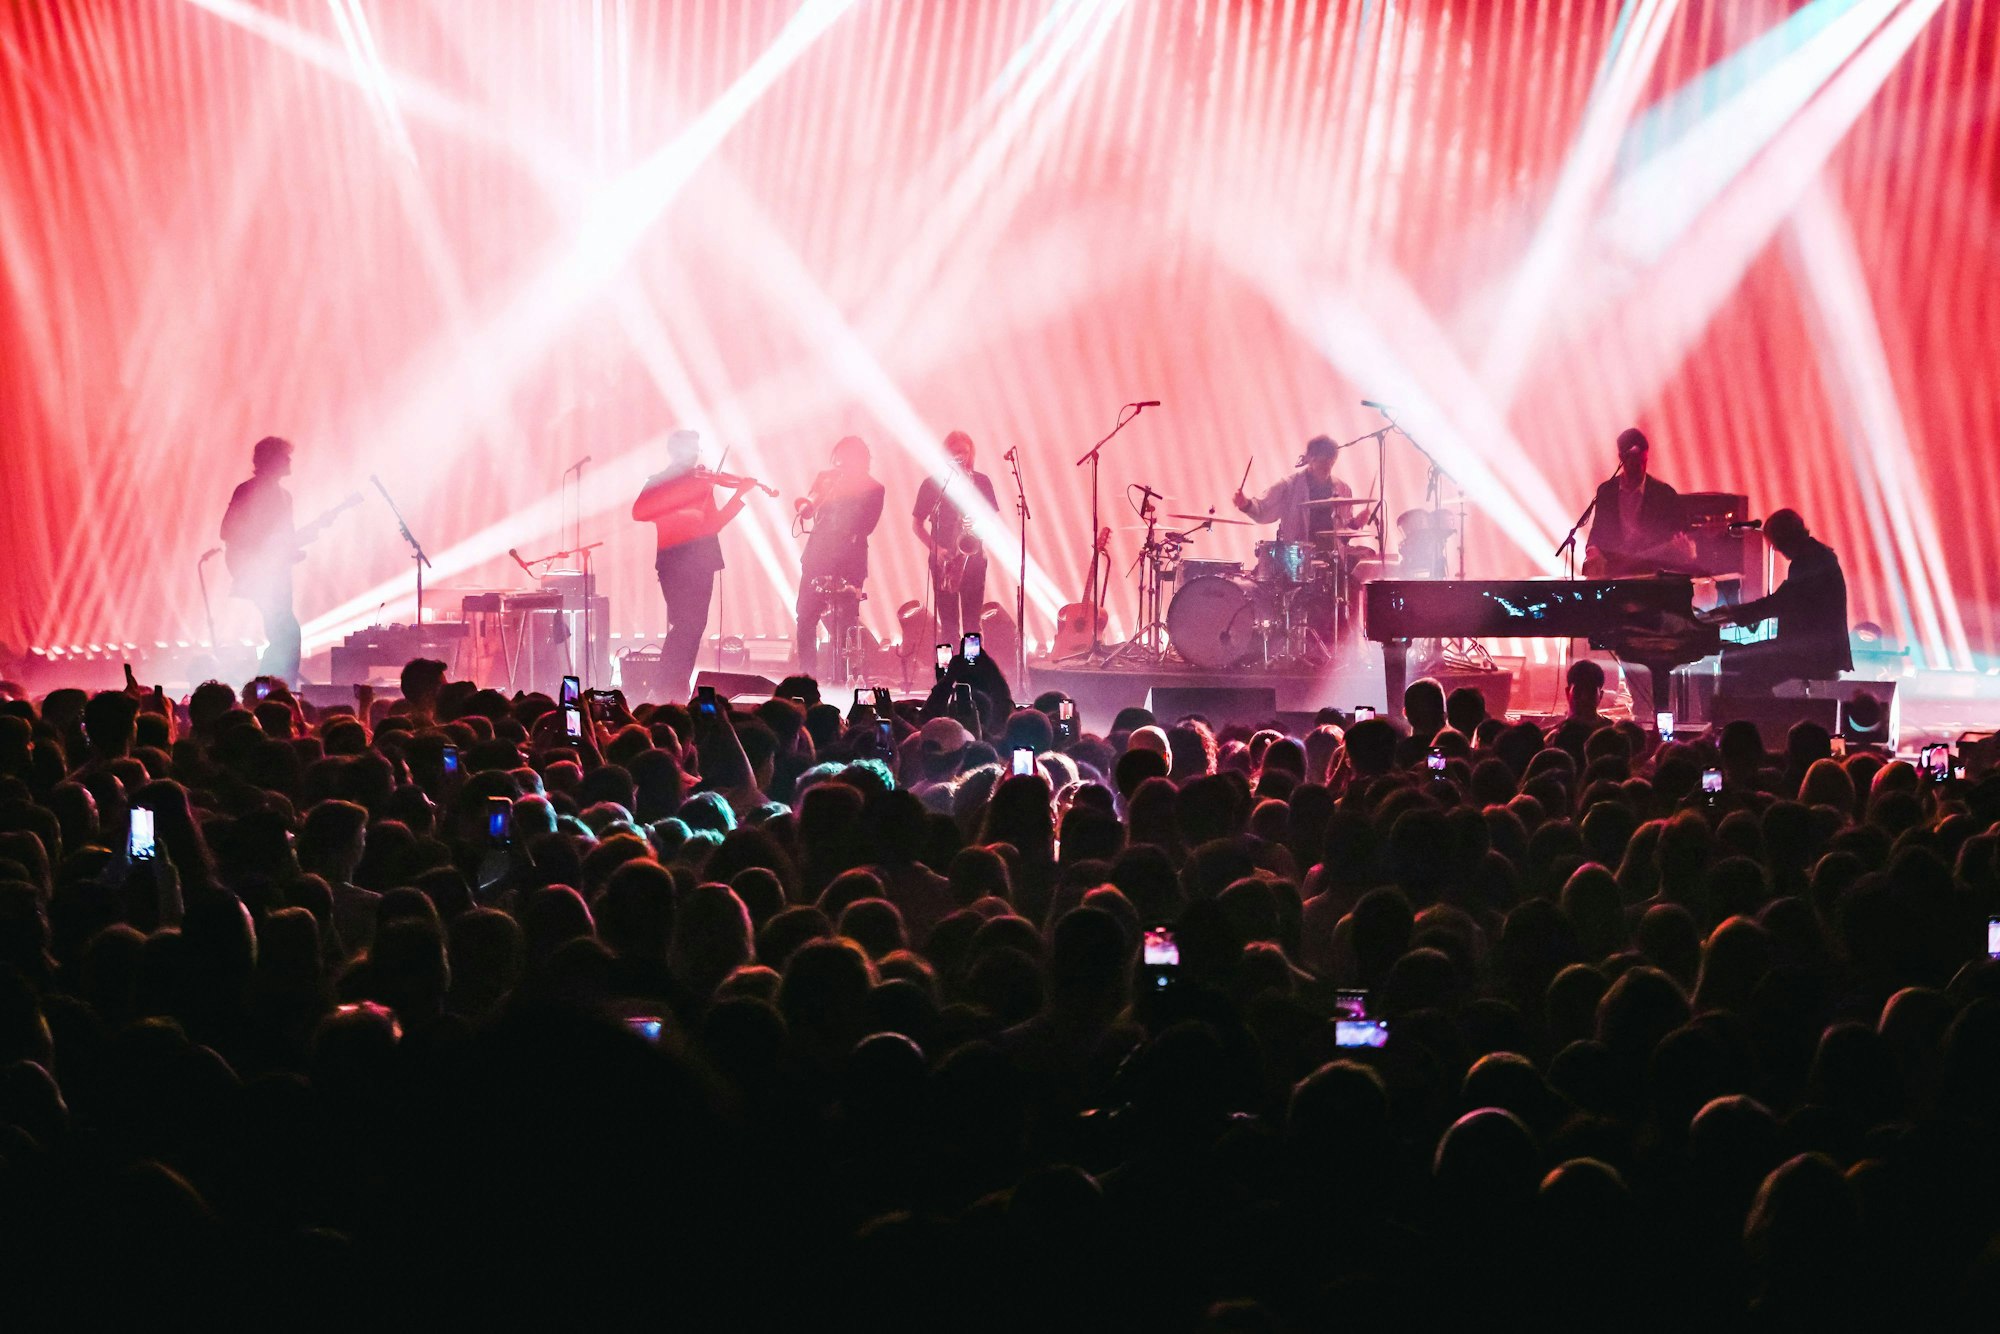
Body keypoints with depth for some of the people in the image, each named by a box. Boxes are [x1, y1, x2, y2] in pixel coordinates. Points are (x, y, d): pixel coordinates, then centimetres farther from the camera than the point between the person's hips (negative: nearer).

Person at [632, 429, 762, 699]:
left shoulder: (703, 483, 17)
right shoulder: (659, 483, 1)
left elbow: (713, 523, 14)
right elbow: (639, 512, -17)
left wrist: (741, 495, 5)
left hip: (701, 562, 6)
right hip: (675, 561, -6)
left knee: (695, 625, 5)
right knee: (685, 623, -15)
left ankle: (679, 686, 11)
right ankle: (665, 685, -11)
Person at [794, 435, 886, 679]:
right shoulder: (826, 479, 12)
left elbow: (865, 526, -3)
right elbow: (806, 510, 6)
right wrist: (808, 503, -11)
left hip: (849, 564, -2)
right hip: (817, 558, 2)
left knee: (843, 624, -5)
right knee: (806, 617, -2)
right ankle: (807, 674, 4)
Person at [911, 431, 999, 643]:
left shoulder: (981, 482, 6)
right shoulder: (932, 484, 3)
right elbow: (916, 524, 5)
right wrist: (935, 548, -10)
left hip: (973, 556, 1)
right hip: (943, 561, -1)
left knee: (972, 622, 0)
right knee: (948, 623, -2)